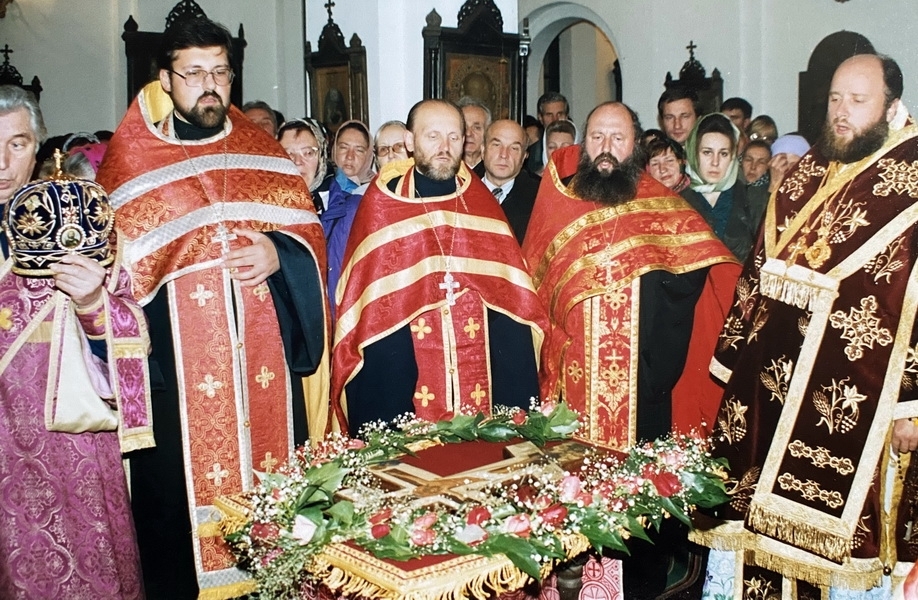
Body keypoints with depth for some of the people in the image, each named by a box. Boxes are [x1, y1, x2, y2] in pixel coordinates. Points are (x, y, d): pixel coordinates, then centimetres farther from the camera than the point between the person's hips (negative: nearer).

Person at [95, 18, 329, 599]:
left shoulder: (263, 150, 10)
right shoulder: (129, 162, 1)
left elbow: (309, 231, 10)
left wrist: (278, 252, -9)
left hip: (265, 364, 3)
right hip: (178, 370, -3)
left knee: (272, 474, 10)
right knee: (187, 482, 2)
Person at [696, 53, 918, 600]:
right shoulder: (803, 176, 11)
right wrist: (734, 359, 11)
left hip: (857, 398, -5)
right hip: (773, 384, 5)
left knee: (851, 532, 8)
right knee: (746, 518, 13)